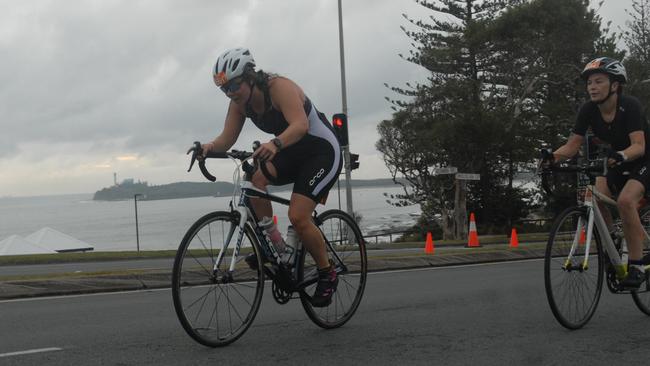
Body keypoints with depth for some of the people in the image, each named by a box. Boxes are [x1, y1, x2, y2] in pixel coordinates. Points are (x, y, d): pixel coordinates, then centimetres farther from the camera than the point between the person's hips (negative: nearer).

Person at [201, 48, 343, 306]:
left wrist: (275, 144, -60)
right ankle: (275, 245, -6)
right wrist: (210, 146, -32)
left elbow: (300, 124, -41)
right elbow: (227, 139, -9)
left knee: (298, 216, -19)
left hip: (323, 152, -7)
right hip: (291, 152, 7)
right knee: (256, 180, -21)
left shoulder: (279, 87, -26)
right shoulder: (240, 102, -4)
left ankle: (327, 274, 2)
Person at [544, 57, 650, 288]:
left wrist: (621, 156, -56)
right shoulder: (589, 110, -13)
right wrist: (554, 156, -33)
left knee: (625, 200, -31)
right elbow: (573, 144, -14)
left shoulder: (629, 106, -27)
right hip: (616, 162, 5)